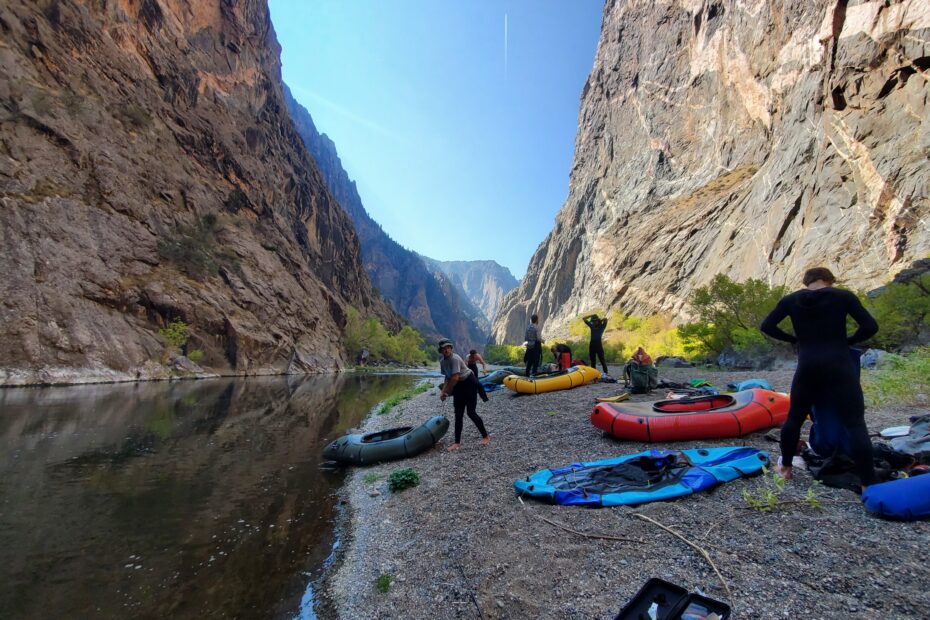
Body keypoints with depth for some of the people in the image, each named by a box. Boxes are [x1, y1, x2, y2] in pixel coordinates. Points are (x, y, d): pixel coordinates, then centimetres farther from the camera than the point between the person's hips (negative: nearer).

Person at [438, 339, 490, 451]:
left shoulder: (455, 359, -26)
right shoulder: (442, 362, 0)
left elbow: (455, 378, -29)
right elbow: (448, 378, 8)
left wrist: (446, 392, -17)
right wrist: (443, 391, -6)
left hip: (470, 383, -8)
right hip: (459, 386, 8)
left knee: (471, 412, -6)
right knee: (458, 414, 6)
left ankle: (486, 436, 14)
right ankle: (457, 442, 13)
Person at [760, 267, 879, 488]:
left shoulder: (790, 300, 5)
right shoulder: (843, 296, 1)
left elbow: (766, 326, 5)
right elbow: (870, 327, -2)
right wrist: (847, 341, 13)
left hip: (807, 368, 2)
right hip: (839, 367, -2)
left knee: (794, 418, 17)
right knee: (855, 424, 2)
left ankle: (785, 467, 28)